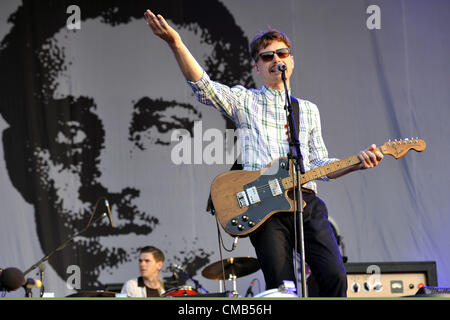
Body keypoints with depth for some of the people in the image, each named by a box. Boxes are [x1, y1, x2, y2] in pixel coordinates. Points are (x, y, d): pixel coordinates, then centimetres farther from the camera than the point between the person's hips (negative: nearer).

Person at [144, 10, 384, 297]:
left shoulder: (309, 110, 25)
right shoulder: (244, 101, 13)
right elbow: (203, 86, -5)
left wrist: (357, 163, 5)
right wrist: (176, 44, -20)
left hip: (306, 200, 3)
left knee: (335, 277, -13)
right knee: (282, 289, -11)